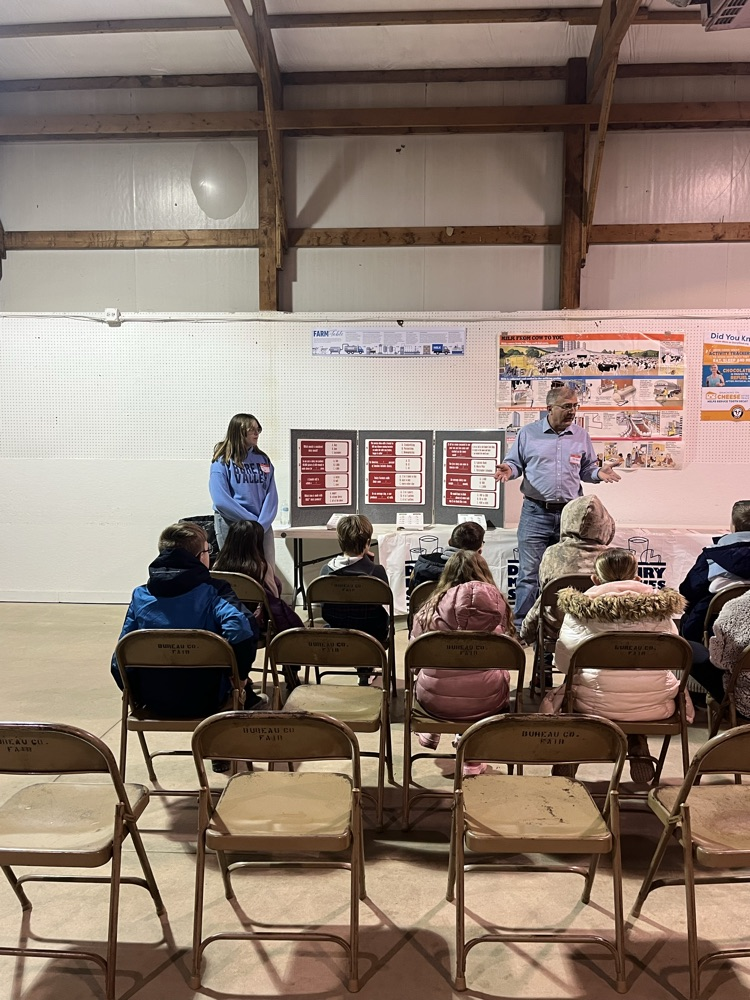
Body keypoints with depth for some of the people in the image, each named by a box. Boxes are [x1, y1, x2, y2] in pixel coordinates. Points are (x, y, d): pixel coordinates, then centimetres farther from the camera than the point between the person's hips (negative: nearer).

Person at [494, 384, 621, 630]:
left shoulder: (581, 436, 9)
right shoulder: (528, 433, 3)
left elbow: (586, 470, 15)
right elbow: (515, 463, 8)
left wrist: (599, 473, -6)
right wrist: (509, 469, -14)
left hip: (570, 514, 3)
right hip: (535, 512, -2)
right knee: (529, 573, -2)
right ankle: (521, 626, 7)